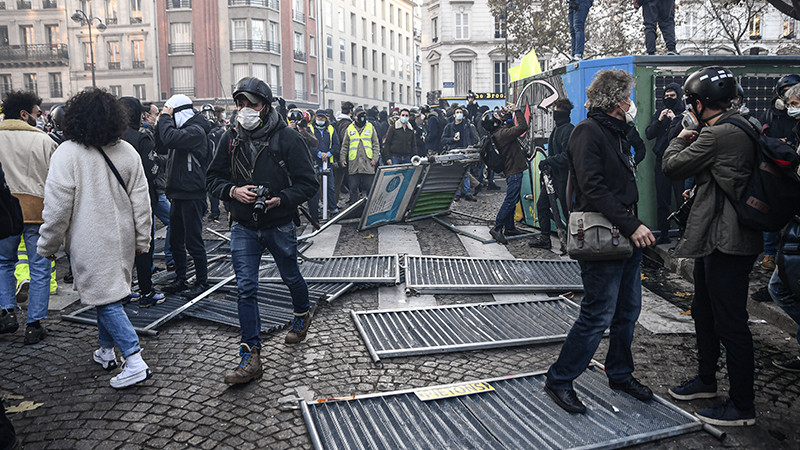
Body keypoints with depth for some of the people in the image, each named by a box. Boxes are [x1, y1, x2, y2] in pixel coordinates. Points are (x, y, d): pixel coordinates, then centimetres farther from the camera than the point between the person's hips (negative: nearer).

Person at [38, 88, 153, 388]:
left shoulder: (67, 153, -13)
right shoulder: (127, 152, 1)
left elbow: (57, 206, -13)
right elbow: (141, 202, 3)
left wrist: (48, 245, 0)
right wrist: (142, 240, 12)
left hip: (90, 242, -5)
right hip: (121, 238, 6)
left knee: (106, 299, -3)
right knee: (108, 293, 20)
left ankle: (135, 363, -8)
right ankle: (106, 352, 33)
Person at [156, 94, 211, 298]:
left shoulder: (196, 130, -13)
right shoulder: (184, 129, 16)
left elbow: (170, 138, -28)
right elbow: (160, 142, 18)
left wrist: (166, 117, -12)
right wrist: (162, 120, 7)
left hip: (192, 195, -10)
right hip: (178, 194, 10)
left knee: (193, 241, -3)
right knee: (175, 241, 16)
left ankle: (202, 282, 8)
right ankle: (180, 280, 27)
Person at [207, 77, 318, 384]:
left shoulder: (287, 138, -11)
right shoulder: (231, 138, 0)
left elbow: (308, 183, -9)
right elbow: (214, 177, 8)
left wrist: (281, 200, -24)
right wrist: (233, 190, -13)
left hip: (280, 225, -2)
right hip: (243, 227, 2)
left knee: (291, 278, 17)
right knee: (246, 289, -2)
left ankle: (303, 313, 50)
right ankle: (250, 357, 4)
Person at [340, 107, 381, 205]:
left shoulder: (370, 127, 8)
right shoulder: (350, 129, 10)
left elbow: (376, 144, 7)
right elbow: (344, 146, 13)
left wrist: (375, 158, -3)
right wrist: (342, 159, 4)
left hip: (368, 163, -1)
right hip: (353, 164, 1)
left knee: (369, 187, 1)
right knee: (353, 187, 3)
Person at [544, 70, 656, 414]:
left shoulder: (616, 132, 18)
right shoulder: (588, 132, -13)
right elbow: (593, 188, -22)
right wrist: (632, 225, -23)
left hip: (627, 237, 10)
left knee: (628, 311, 16)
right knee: (598, 315, -5)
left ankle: (620, 374, 34)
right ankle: (559, 380, 8)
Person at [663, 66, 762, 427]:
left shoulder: (717, 134, -20)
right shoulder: (742, 127, 12)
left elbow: (672, 167, -12)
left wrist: (680, 140, 5)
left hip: (726, 242, -11)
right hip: (716, 238, 11)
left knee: (730, 323, -1)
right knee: (704, 313, 22)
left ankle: (742, 406, 11)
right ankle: (706, 380, 38)